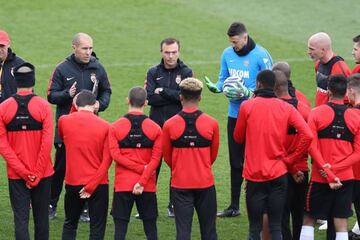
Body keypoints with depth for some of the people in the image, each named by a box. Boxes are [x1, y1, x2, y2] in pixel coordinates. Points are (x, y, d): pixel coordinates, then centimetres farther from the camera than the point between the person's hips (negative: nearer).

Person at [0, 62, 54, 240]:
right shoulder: (43, 106, -9)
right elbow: (47, 143, -12)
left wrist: (23, 171, -8)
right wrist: (36, 175, -7)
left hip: (16, 176, 0)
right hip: (42, 173, 0)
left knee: (21, 219, 1)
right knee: (41, 218, 12)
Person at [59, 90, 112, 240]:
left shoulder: (64, 121, -3)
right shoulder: (104, 126, -8)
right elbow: (107, 160, -12)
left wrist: (75, 109, 19)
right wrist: (92, 186, -9)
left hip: (72, 183, 2)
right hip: (98, 183, -2)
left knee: (70, 223, 18)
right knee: (97, 227, 3)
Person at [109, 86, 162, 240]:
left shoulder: (115, 127, -1)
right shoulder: (155, 128, -1)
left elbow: (115, 155, -9)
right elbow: (156, 158, -8)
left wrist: (141, 169, -9)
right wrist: (142, 181, -11)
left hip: (122, 185, -1)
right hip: (147, 186, 1)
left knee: (120, 227, 1)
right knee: (150, 227, 7)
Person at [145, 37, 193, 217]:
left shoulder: (186, 72, 4)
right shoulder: (153, 73, 7)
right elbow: (150, 98, -7)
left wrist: (163, 92, -10)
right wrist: (174, 97, -13)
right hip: (156, 125, 1)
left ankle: (174, 205, 13)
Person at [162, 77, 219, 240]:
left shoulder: (169, 125, -9)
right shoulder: (211, 124, -7)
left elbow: (167, 156, 5)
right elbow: (213, 155, 7)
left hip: (180, 184, -1)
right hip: (205, 182, 1)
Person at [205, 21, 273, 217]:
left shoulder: (261, 55, -12)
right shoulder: (227, 54, 5)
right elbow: (223, 79, 13)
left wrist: (248, 93, -24)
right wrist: (216, 87, -9)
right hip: (234, 114, 6)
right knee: (235, 162, 12)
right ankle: (234, 205, 20)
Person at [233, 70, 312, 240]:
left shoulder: (247, 106, -5)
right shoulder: (286, 108, 0)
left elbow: (238, 138, 6)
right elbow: (307, 135, -10)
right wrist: (290, 158, -1)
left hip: (254, 174, -2)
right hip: (279, 174, 2)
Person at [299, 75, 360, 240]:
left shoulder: (316, 113, -5)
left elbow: (312, 147, -12)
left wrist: (328, 174, -12)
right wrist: (334, 169, -9)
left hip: (320, 178, -1)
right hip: (345, 178, 1)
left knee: (309, 219, 12)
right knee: (341, 224, 3)